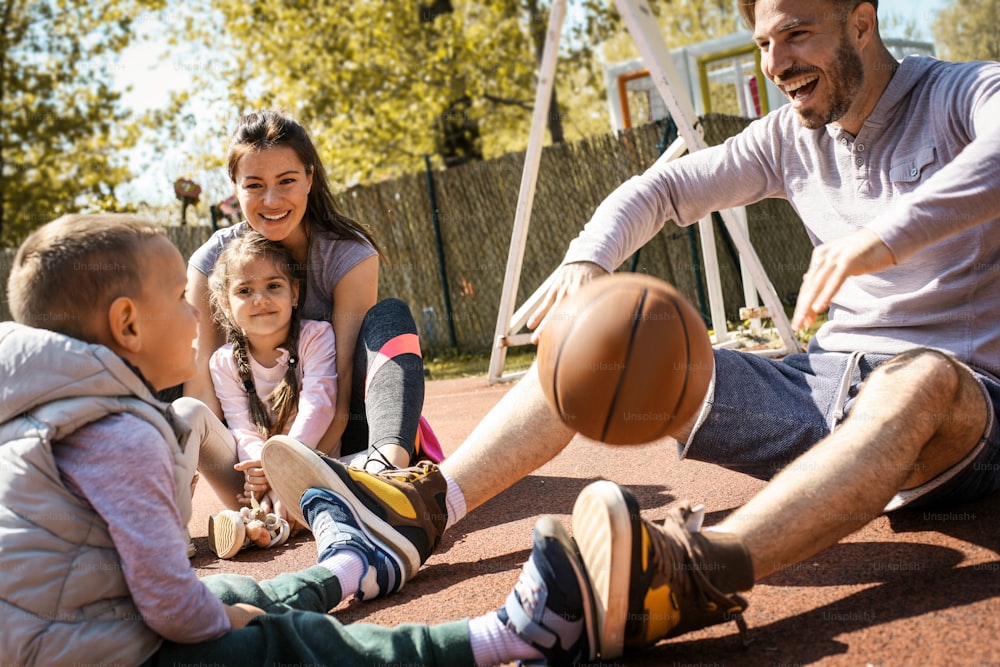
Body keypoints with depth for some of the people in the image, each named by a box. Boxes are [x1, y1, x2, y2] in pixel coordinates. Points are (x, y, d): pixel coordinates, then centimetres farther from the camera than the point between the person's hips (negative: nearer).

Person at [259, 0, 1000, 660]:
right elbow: (662, 188, 11)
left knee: (922, 379, -41)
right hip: (822, 388, 5)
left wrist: (888, 234, -45)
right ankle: (422, 506, -24)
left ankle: (688, 579, -63)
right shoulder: (792, 136, 11)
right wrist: (586, 260, -9)